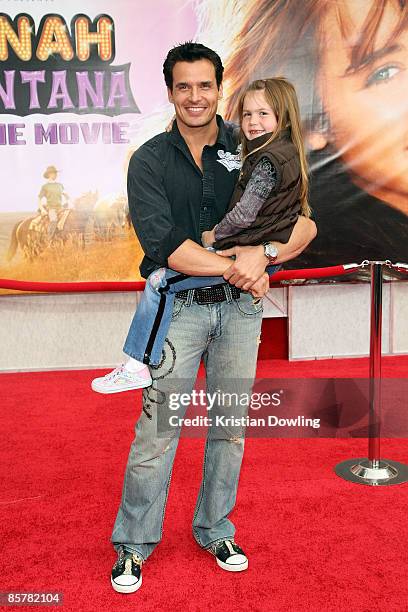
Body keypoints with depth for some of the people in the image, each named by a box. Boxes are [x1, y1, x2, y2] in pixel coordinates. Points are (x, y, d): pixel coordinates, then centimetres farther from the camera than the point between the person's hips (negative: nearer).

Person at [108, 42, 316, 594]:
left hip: (240, 306, 3)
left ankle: (214, 530, 31)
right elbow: (166, 246, -15)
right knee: (157, 430, 0)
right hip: (179, 306, -2)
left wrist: (263, 255, -18)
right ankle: (133, 544, 19)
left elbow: (305, 225, 0)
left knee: (230, 426, 12)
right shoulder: (149, 162, -3)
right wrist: (235, 268, -15)